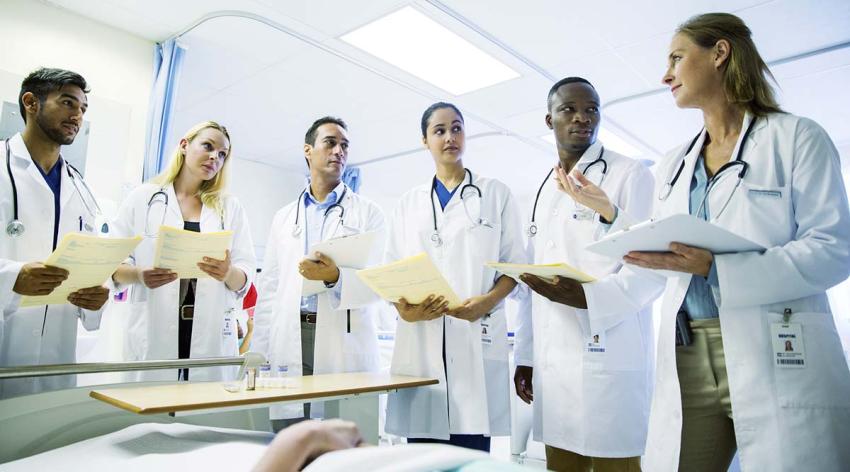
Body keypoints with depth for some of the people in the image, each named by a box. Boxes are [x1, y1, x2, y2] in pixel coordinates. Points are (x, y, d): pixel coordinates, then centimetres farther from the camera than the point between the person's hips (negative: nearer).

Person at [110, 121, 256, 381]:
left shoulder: (230, 207, 12)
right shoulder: (142, 198, 9)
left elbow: (244, 280, 5)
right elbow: (113, 264, 5)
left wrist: (228, 273, -17)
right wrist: (140, 274, -16)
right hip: (154, 332, -1)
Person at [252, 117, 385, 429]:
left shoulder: (368, 213, 7)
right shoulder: (284, 217, 17)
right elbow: (269, 289, 15)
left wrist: (335, 277, -21)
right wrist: (259, 354, 8)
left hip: (344, 344, -2)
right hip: (290, 343, 3)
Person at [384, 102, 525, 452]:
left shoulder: (496, 193, 11)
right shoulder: (409, 203, 17)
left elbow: (515, 264, 7)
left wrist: (487, 301, -13)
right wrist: (403, 308, -11)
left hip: (478, 337, -1)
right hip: (419, 339, 2)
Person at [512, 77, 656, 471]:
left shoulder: (631, 175, -2)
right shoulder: (544, 190, 16)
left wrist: (590, 298, -27)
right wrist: (526, 355, 13)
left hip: (607, 354, -5)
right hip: (552, 359, 6)